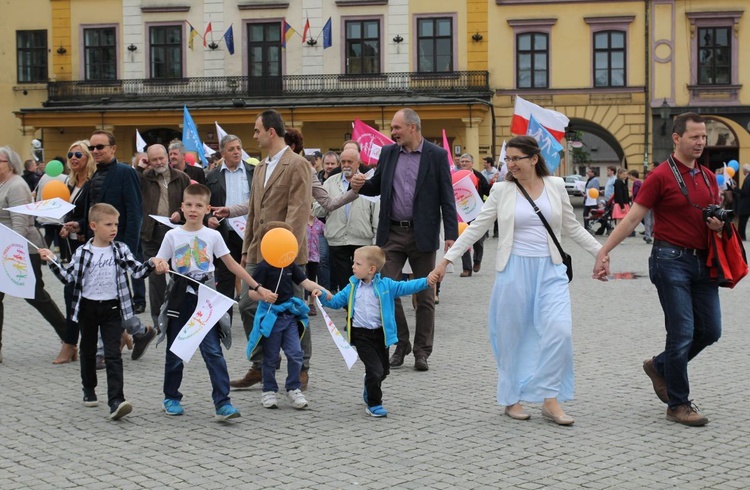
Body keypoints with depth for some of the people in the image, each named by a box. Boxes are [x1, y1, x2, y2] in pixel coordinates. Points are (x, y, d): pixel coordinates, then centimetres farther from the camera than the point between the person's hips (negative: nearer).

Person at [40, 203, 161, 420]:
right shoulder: (83, 252, -2)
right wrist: (52, 262, -12)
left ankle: (116, 401, -17)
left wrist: (152, 264, -22)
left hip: (112, 307, -1)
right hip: (88, 307, 1)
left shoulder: (120, 250, 0)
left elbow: (138, 270, -4)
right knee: (88, 350, 17)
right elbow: (69, 277, -2)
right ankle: (89, 390, 37)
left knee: (113, 354, -10)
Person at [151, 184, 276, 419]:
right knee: (175, 352, 10)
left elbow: (232, 265, 5)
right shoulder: (173, 236, 2)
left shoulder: (212, 235, 2)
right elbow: (159, 263, 6)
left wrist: (257, 287, 3)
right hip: (180, 298, 1)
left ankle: (223, 403, -11)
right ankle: (171, 398, 27)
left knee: (213, 352, -9)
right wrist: (159, 264, -20)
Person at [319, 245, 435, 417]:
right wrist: (325, 297, -6)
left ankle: (369, 394, 43)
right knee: (375, 369, -12)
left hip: (380, 333, 2)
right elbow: (337, 301, 14)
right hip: (361, 335, -2)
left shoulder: (385, 285, -1)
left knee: (383, 370, 15)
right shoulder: (352, 287, 5)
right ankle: (373, 404, 3)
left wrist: (426, 282, -17)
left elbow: (405, 287, -5)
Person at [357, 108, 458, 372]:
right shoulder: (388, 153, 8)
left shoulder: (437, 155, -4)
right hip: (392, 233, 3)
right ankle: (401, 344, 15)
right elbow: (376, 187, 16)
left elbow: (447, 198, -5)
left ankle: (422, 351, 15)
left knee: (425, 296, 5)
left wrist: (451, 235, -11)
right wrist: (359, 184, -7)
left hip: (422, 235, -3)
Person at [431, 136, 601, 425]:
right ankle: (512, 399, 19)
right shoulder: (502, 190, 2)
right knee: (513, 335, 4)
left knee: (560, 330, -13)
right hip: (514, 269, -1)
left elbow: (572, 227, 14)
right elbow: (476, 228, 3)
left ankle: (550, 399, -4)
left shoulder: (556, 186, 5)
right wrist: (446, 260, -2)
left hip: (550, 270, 1)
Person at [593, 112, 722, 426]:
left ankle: (660, 366, 30)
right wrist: (604, 251, -14)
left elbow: (716, 217, 22)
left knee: (710, 330, 7)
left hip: (702, 262, 7)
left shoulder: (709, 178, 11)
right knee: (682, 332, -6)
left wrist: (718, 225, -3)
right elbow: (632, 218, -8)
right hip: (671, 261, -7)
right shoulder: (661, 176, -8)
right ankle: (678, 405, 6)